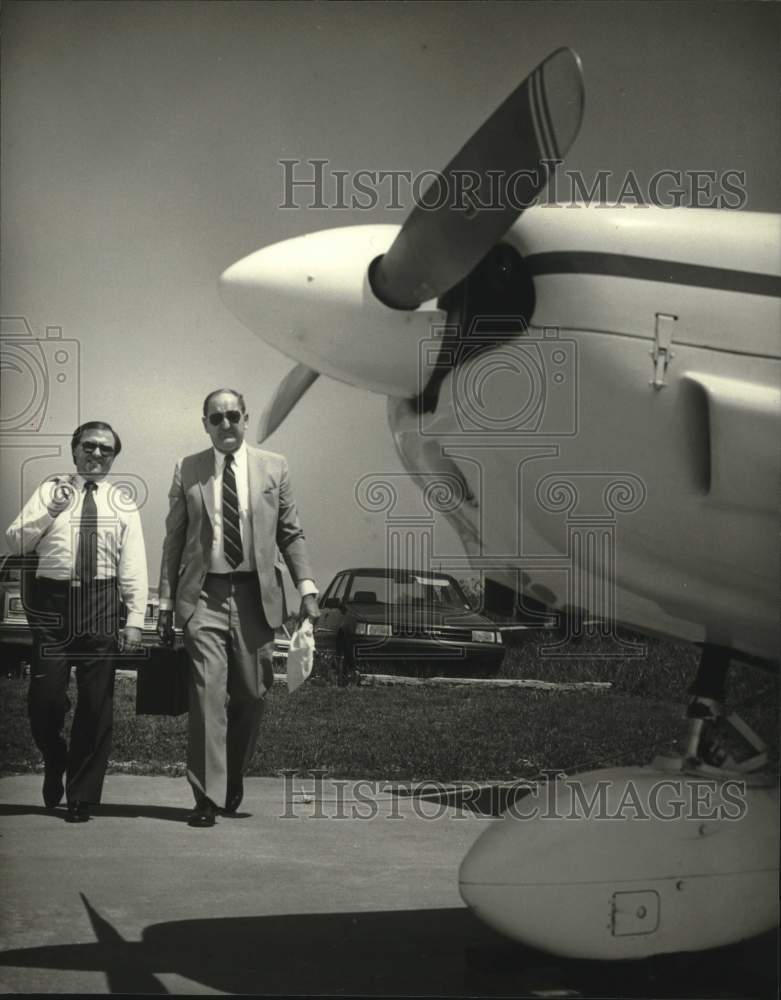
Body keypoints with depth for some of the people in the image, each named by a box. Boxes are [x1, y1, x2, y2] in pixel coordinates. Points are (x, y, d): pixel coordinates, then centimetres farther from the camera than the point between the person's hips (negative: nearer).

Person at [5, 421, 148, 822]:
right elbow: (15, 542, 3)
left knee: (96, 705, 4)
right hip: (52, 601, 0)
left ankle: (82, 798, 18)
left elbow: (133, 563, 3)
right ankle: (54, 764, 28)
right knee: (45, 697, -4)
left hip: (101, 604, 0)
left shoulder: (121, 499, 9)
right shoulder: (51, 491, 9)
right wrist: (49, 512, -12)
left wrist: (135, 618, -5)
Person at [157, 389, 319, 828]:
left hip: (257, 594, 1)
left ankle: (233, 783, 28)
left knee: (252, 694, 6)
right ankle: (207, 797, -3)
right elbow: (174, 540, 8)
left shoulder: (274, 467, 7)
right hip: (205, 595, -1)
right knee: (208, 692, -8)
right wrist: (167, 601, 4)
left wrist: (306, 586, -4)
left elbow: (291, 534, 8)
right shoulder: (187, 470, 6)